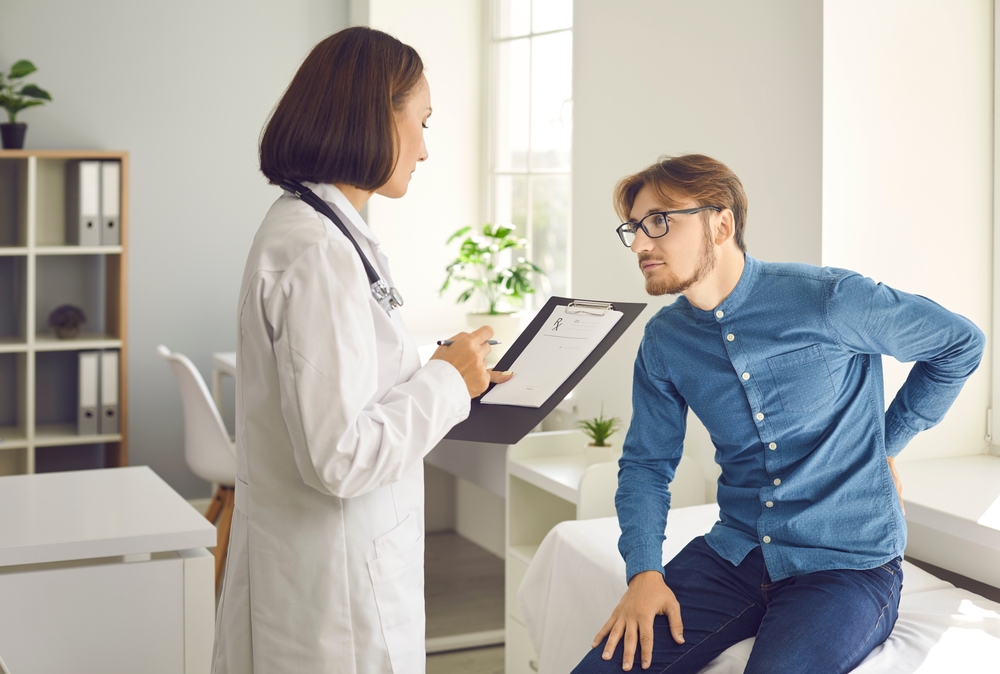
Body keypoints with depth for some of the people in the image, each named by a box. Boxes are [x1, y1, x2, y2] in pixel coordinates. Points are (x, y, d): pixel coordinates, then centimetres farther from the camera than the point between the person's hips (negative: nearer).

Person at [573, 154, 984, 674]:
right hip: (733, 555, 5)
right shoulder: (663, 340, 2)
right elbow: (646, 463, 8)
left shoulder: (826, 300, -14)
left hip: (848, 565, -4)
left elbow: (960, 343, 0)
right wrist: (644, 571, -9)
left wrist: (884, 445, 5)